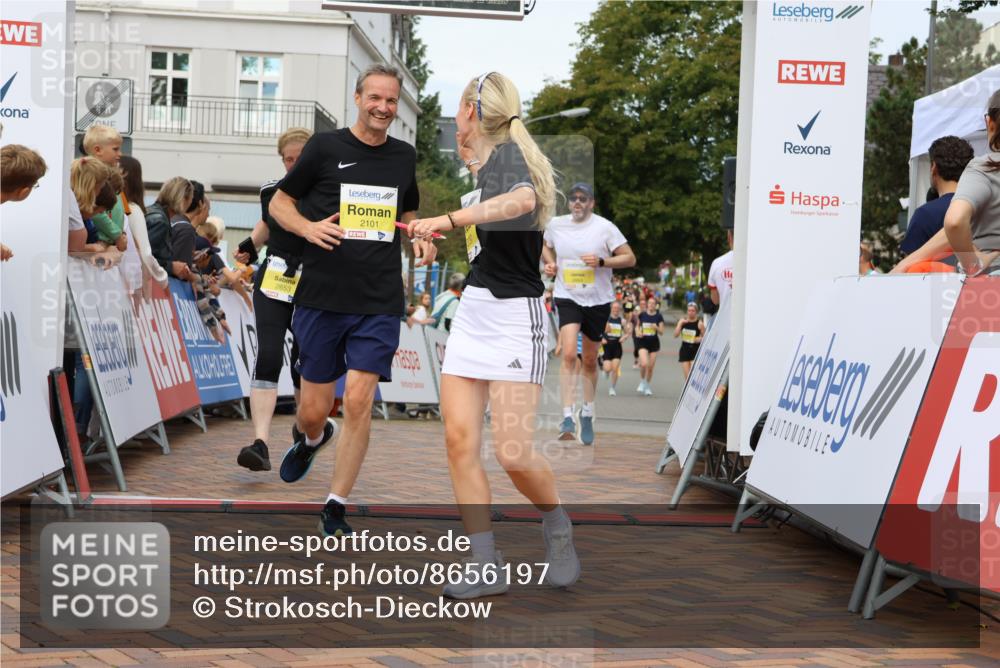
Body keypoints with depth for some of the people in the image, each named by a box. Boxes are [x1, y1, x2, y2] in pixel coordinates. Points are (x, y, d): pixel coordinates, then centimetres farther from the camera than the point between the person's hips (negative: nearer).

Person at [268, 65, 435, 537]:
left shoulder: (405, 156, 11)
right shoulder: (325, 147, 0)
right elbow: (279, 202, 6)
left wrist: (422, 241, 5)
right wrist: (307, 227, -14)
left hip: (380, 303, 2)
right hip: (321, 299, -2)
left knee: (358, 402, -9)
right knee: (313, 411, 4)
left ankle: (335, 508, 5)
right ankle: (309, 439, 43)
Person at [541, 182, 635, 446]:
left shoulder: (604, 227, -7)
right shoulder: (555, 224, 2)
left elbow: (630, 258, -6)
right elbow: (546, 246, 23)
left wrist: (601, 261, -20)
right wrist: (550, 263, 2)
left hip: (598, 300, 0)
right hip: (567, 298, 0)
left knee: (590, 361, 11)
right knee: (568, 355, -19)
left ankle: (587, 414, 32)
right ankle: (568, 418, -21)